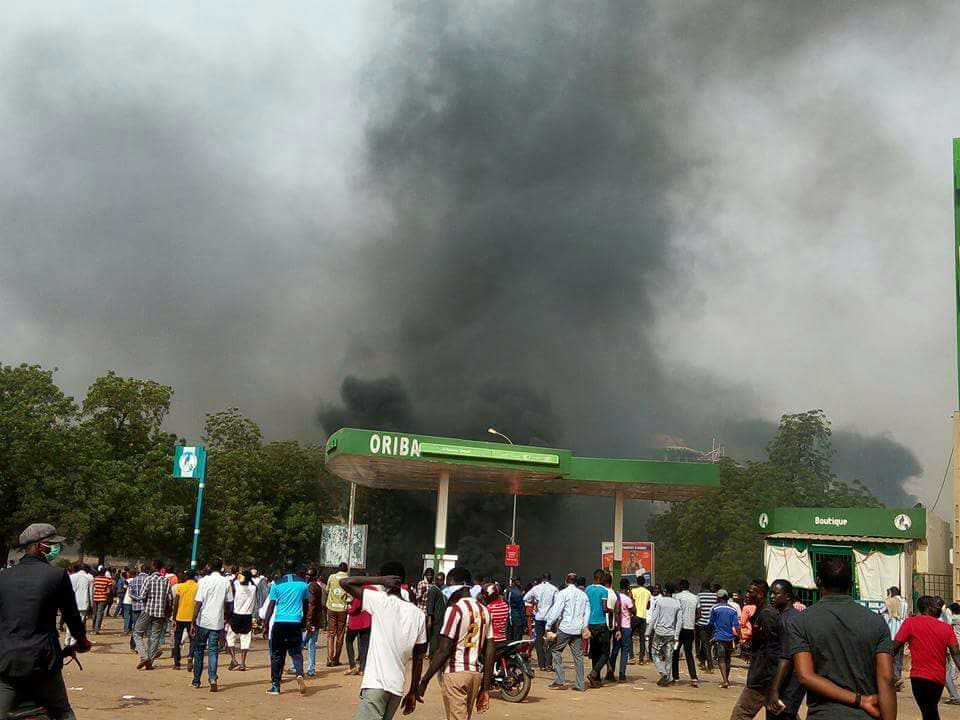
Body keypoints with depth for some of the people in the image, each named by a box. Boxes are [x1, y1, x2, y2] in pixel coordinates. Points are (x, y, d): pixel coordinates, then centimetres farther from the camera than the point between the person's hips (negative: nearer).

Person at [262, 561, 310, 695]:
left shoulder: (277, 584, -2)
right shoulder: (303, 584, 4)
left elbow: (271, 606, -3)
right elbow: (306, 605, 13)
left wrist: (265, 624, 2)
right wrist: (304, 620, 27)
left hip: (279, 622, -1)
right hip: (295, 622, 1)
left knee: (277, 654, 9)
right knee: (296, 652, 10)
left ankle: (275, 686, 10)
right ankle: (299, 674, -17)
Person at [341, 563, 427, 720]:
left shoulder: (381, 601, -7)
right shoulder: (418, 614, 8)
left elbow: (344, 582, -4)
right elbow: (418, 659, 10)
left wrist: (379, 580, -2)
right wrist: (413, 692, 18)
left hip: (375, 684, -6)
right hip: (397, 688, 6)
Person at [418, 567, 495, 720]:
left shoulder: (455, 609, -11)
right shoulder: (484, 611, 10)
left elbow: (444, 651, -15)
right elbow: (490, 652, 9)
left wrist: (424, 681, -10)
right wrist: (485, 688, 13)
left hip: (454, 673, -7)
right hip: (476, 673, 7)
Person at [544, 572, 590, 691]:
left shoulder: (563, 593, -3)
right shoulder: (583, 594, 14)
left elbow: (556, 610, -11)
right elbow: (587, 611, 9)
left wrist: (548, 625, -10)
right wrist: (584, 626, 6)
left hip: (564, 628, -5)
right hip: (578, 629, 5)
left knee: (556, 650, 6)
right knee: (578, 655, 7)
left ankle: (559, 681, 0)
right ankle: (579, 685, 8)